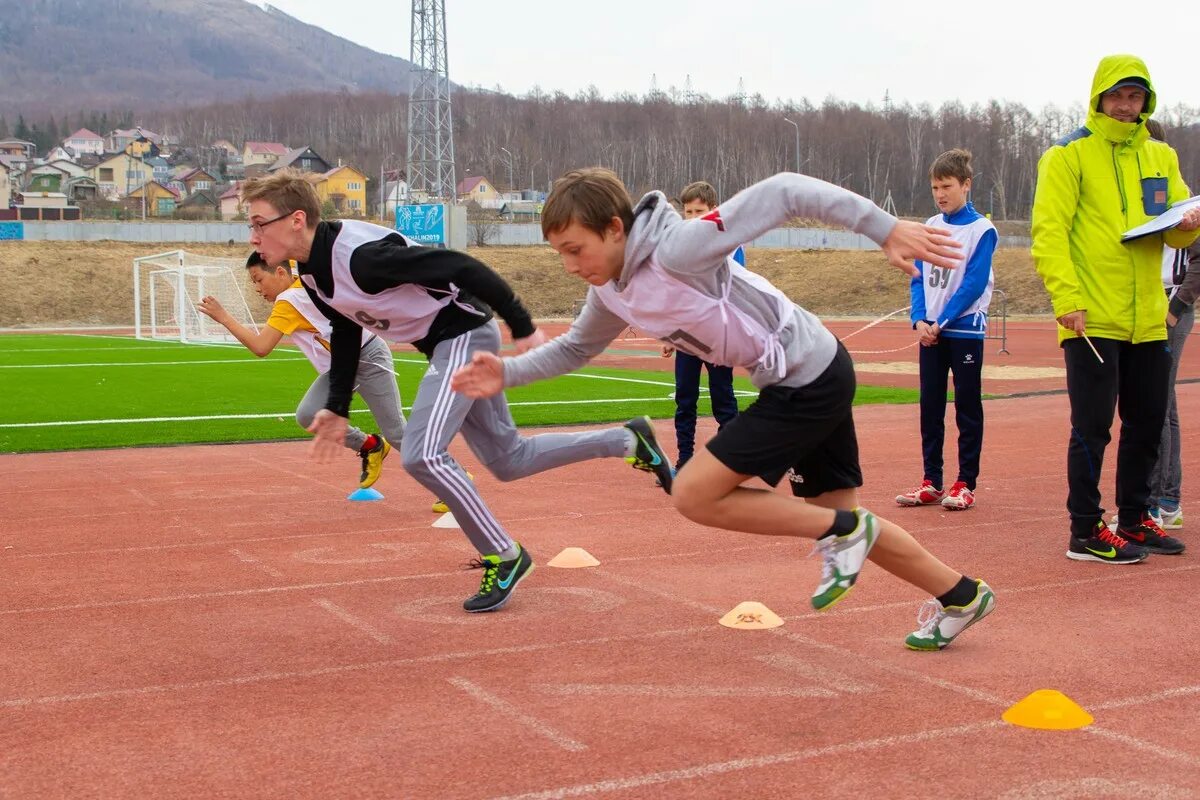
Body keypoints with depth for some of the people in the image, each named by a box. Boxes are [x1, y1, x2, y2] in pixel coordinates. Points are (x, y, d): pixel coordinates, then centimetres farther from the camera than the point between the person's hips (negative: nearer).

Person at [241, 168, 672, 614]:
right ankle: (629, 441, 31)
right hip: (446, 346, 10)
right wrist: (337, 408, 14)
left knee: (421, 455, -22)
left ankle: (504, 556, -6)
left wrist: (522, 328, -22)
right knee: (507, 461, 16)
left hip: (463, 333, -10)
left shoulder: (361, 255, -29)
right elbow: (345, 335, 16)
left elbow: (460, 267, -27)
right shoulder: (312, 275, 0)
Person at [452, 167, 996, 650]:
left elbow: (782, 193, -27)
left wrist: (885, 229, -30)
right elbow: (575, 347, 19)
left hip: (808, 380, -9)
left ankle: (839, 532, 2)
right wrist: (506, 374, 4)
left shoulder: (678, 249, -26)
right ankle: (961, 595, 35)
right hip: (817, 375, 9)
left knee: (694, 494, -10)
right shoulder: (611, 292, 1)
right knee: (836, 515, 19)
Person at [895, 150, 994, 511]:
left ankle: (966, 484, 7)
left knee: (967, 408, 2)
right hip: (931, 332, 5)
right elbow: (919, 279, 7)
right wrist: (920, 319, -7)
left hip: (965, 330, -5)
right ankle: (931, 482, 14)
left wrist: (943, 322, -16)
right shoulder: (930, 228, 9)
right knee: (930, 407, 7)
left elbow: (974, 283, -12)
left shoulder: (981, 229, -6)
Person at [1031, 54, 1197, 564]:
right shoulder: (1068, 156, -4)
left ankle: (1134, 520, 26)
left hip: (1147, 320, 6)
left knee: (1147, 424, 13)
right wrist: (1065, 297, -22)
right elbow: (1048, 231, -12)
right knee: (1092, 428, -3)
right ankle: (1085, 533, 5)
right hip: (1092, 321, -6)